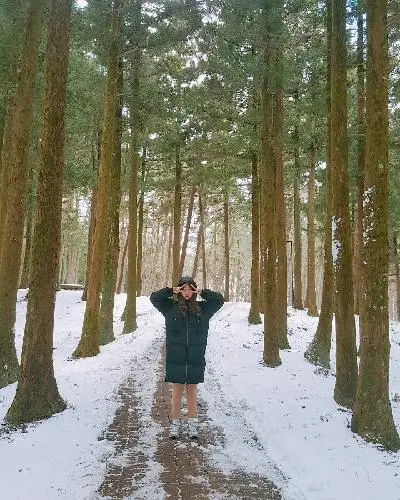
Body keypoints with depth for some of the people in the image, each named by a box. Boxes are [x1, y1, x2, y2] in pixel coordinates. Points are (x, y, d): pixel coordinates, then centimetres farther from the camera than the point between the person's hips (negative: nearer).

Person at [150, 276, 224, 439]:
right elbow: (154, 297, 0)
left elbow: (219, 300, 6)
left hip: (195, 358, 1)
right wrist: (172, 291, -10)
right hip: (175, 357, -1)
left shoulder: (202, 308, 5)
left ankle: (192, 423, 24)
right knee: (177, 391, 9)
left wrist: (202, 292, -5)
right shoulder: (171, 307, 3)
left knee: (192, 390, 12)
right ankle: (175, 423, 22)